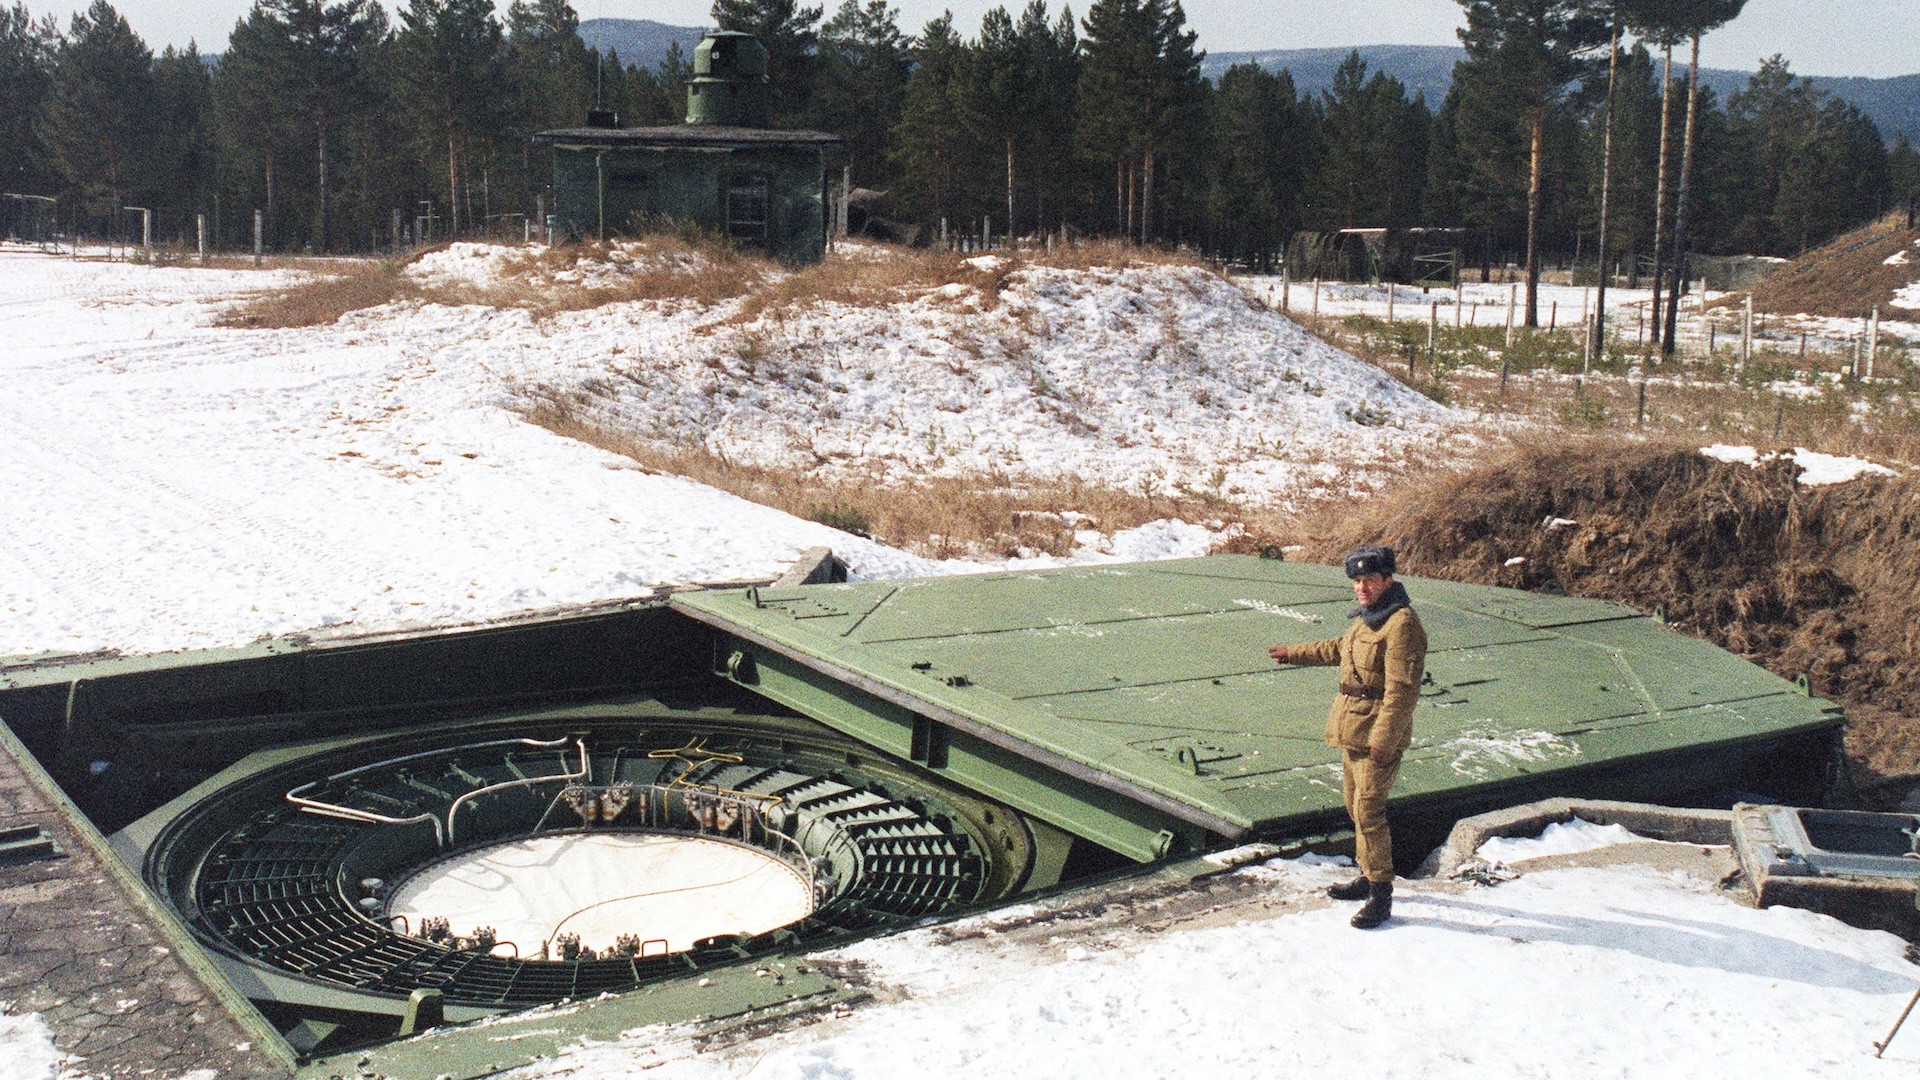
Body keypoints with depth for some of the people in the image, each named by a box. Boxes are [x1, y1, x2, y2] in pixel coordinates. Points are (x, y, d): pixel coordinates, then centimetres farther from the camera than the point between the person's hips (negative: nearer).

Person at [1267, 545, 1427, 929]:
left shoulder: (1402, 624, -17)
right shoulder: (1367, 618, 14)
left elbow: (1401, 689, -22)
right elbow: (1338, 649, 34)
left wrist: (1384, 740, -24)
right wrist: (1294, 653, 41)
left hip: (1378, 736, -10)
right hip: (1353, 733, 10)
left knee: (1368, 811, -10)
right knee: (1355, 804, 18)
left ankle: (1381, 896, -3)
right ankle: (1369, 876, 32)